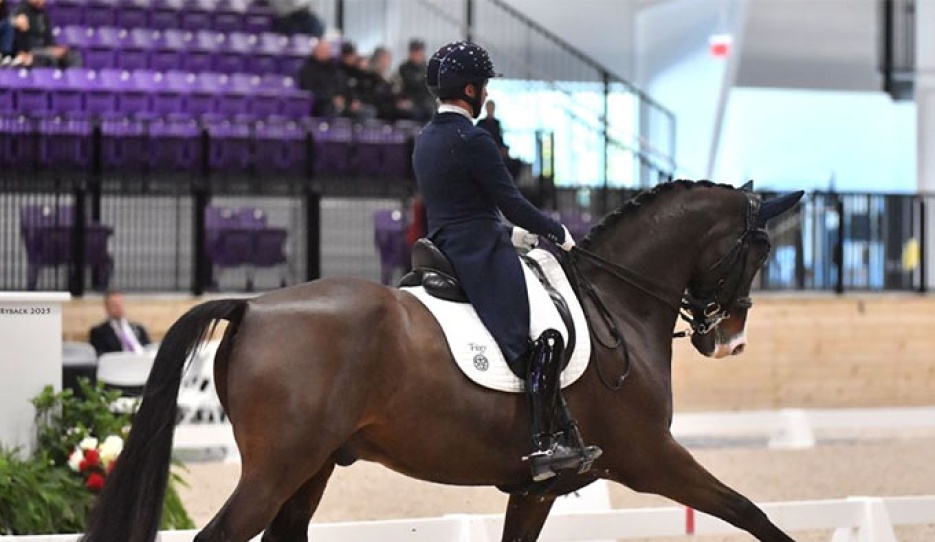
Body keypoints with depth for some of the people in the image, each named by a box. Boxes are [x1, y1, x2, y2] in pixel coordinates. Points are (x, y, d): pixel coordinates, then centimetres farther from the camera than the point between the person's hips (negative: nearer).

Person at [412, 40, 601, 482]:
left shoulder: (426, 140, 16)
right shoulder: (472, 140, -14)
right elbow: (512, 202, -13)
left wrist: (508, 233, 26)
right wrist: (558, 233, 1)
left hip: (446, 251, 10)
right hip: (482, 255, -10)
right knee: (541, 338, -15)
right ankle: (544, 444, -23)